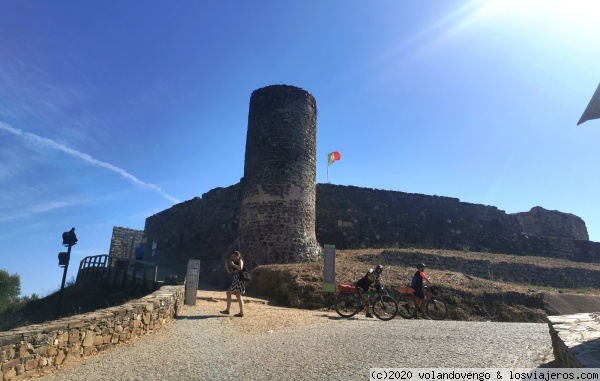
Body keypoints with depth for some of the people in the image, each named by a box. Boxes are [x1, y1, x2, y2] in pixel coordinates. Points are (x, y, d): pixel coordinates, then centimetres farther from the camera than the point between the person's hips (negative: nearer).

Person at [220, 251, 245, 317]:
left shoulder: (240, 261, -1)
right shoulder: (235, 263, 23)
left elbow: (240, 268, -22)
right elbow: (229, 271, 21)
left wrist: (233, 264, -14)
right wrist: (226, 264, 11)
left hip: (239, 280, -9)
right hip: (236, 280, 9)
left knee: (229, 293, -3)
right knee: (238, 296, 6)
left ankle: (227, 310, 3)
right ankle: (241, 313, 5)